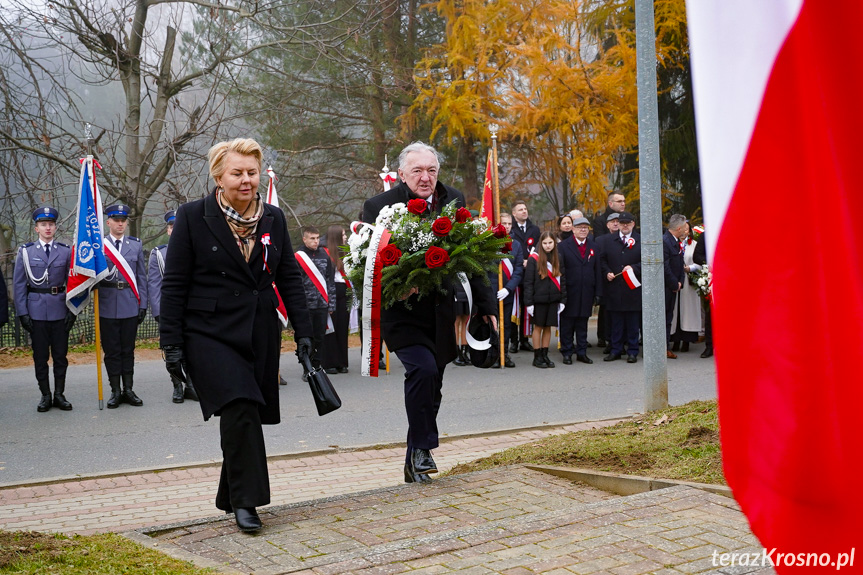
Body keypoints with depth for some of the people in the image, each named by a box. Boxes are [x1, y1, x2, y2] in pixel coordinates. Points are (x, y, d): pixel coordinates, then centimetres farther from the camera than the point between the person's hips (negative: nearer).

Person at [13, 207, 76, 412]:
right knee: (40, 356, 5)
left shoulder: (66, 251, 4)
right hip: (36, 310, -1)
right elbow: (19, 284, 2)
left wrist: (72, 311, -2)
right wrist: (22, 313, -4)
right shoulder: (25, 252, 2)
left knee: (60, 355, 5)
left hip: (60, 309, 1)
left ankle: (59, 395, 15)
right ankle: (45, 396, 14)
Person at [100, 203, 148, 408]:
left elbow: (141, 276, 9)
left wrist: (142, 304, 4)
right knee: (112, 351, 4)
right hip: (108, 306, -2)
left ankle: (128, 390, 16)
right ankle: (115, 392, 12)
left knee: (128, 350, 8)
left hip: (130, 305, 2)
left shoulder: (136, 245, 9)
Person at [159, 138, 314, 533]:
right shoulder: (193, 217, -3)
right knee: (239, 409, -19)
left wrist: (303, 332, 8)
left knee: (247, 417, 6)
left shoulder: (273, 219, 9)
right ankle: (246, 501, -10)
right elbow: (174, 285, -3)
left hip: (260, 336, 5)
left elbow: (289, 279, 13)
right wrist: (171, 344, -6)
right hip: (209, 334, -4)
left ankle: (232, 497, 24)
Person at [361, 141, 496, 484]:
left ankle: (416, 462, 24)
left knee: (431, 386, 10)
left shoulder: (454, 201, 7)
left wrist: (484, 304, 12)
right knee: (423, 369, -23)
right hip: (403, 312, -4)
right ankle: (421, 448, -5)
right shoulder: (379, 206, -5)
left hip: (442, 313, 4)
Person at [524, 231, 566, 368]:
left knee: (548, 327, 8)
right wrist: (529, 302, -9)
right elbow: (528, 282, -6)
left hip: (553, 300, 4)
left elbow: (562, 280, 11)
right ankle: (537, 357, 10)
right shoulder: (534, 259, -6)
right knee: (538, 327, 3)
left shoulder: (558, 259, 8)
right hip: (539, 299, -4)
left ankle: (545, 355, 17)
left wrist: (563, 300, 5)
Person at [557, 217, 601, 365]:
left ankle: (581, 353, 17)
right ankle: (566, 353, 12)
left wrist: (598, 293, 5)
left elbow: (598, 271, 11)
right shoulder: (563, 246, 0)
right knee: (566, 324, 3)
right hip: (569, 293, -3)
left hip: (586, 293, 3)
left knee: (582, 324, 9)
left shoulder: (594, 247, 11)